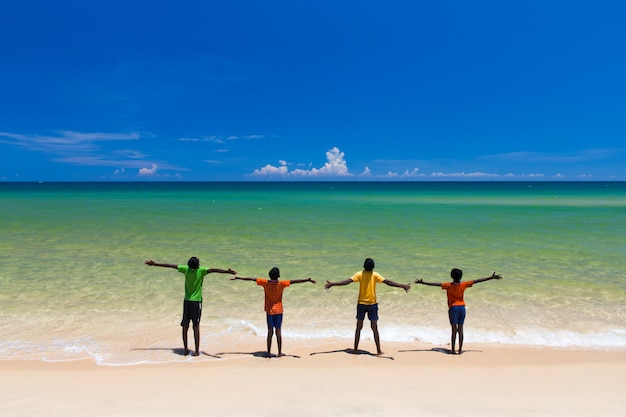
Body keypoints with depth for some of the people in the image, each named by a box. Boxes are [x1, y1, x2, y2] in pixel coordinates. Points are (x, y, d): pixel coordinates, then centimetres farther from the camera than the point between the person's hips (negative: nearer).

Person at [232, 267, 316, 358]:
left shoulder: (265, 283, -8)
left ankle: (269, 353, 9)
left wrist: (237, 277, 4)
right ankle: (279, 353, 12)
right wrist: (308, 280, -14)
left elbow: (252, 279, -3)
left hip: (269, 311, 1)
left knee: (270, 332, 7)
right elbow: (294, 281, -14)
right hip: (278, 311, -1)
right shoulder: (281, 284, -12)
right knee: (278, 332, 6)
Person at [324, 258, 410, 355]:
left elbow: (347, 281, -14)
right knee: (375, 329, 6)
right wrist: (402, 286, -13)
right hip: (372, 304, 0)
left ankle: (355, 349, 15)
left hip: (361, 304, 1)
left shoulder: (359, 274, -6)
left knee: (358, 328, 11)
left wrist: (332, 284, -12)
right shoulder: (375, 275, -7)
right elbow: (388, 282, -14)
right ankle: (378, 350, 7)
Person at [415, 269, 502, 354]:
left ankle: (453, 350, 4)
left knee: (454, 329, 2)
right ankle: (460, 349, 10)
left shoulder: (449, 285, -11)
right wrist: (491, 277, 5)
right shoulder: (463, 285, -4)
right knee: (460, 330, 8)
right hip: (462, 308, 2)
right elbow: (477, 281, 0)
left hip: (453, 308, -2)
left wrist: (422, 282, -17)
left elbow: (435, 284, -17)